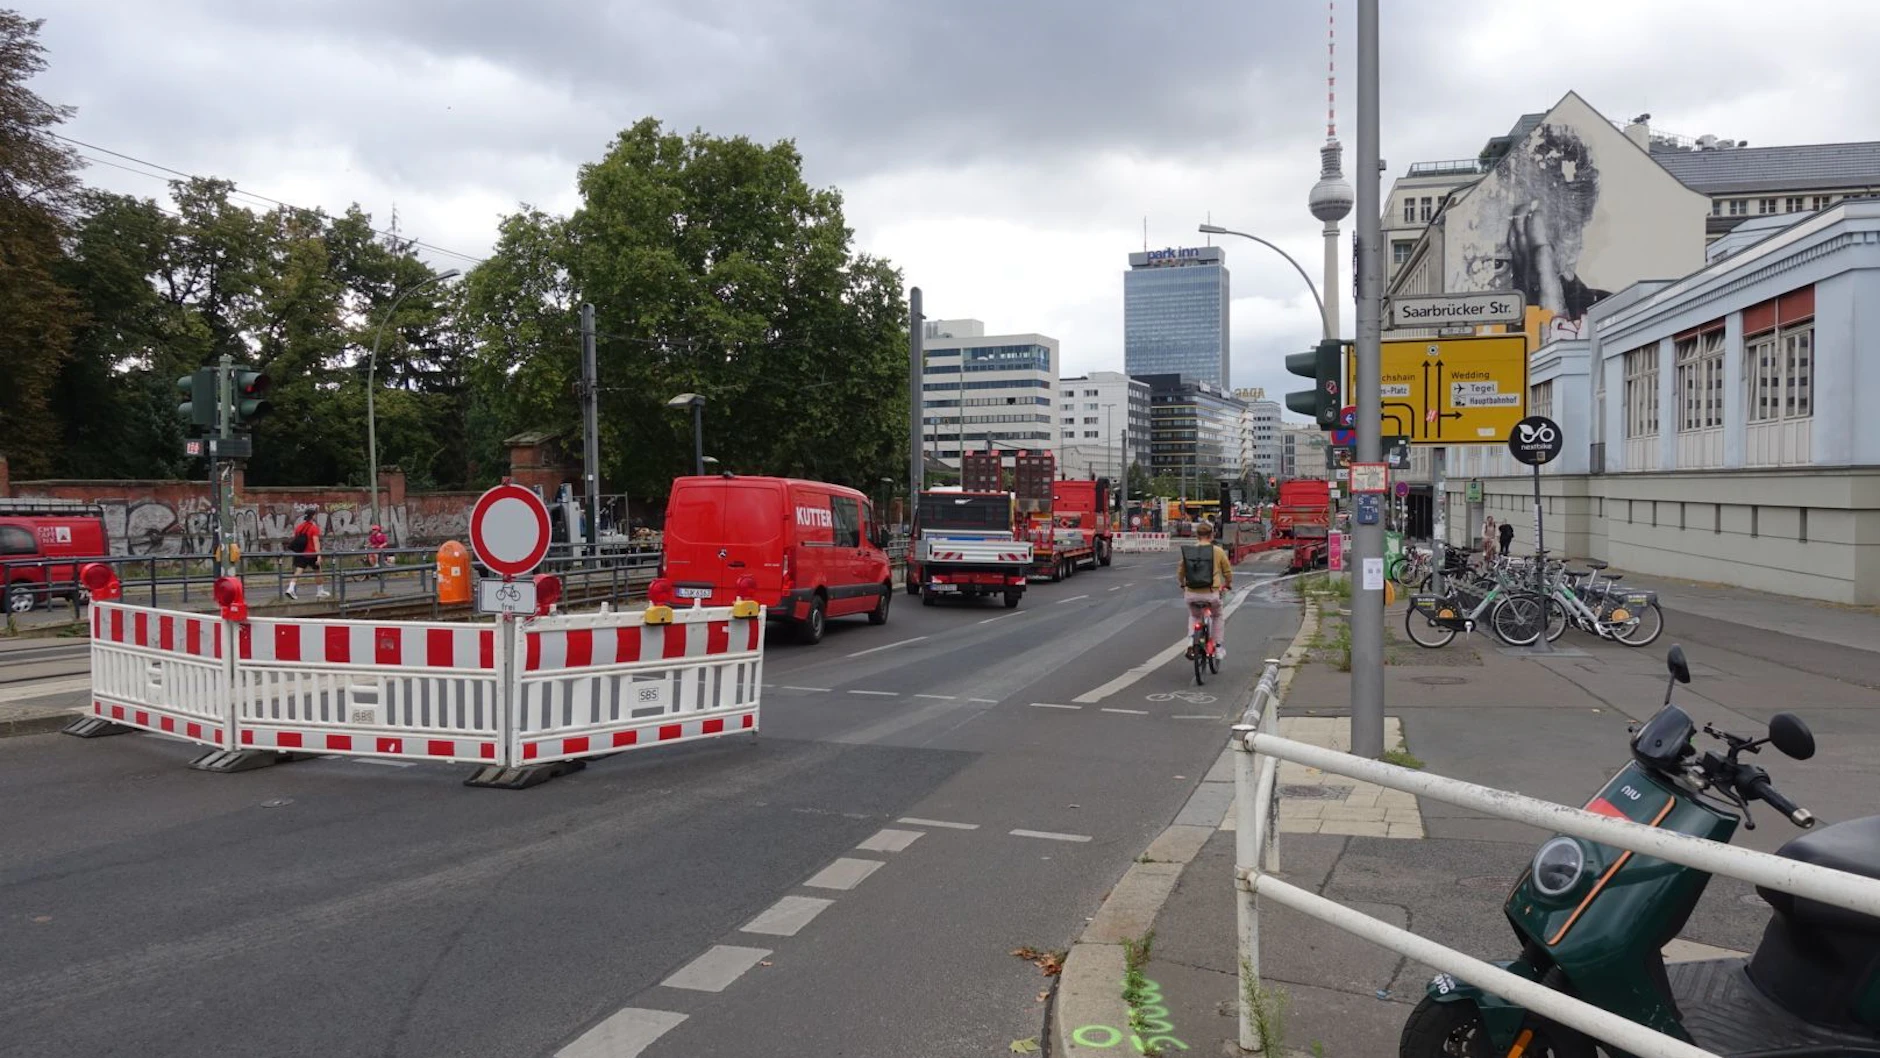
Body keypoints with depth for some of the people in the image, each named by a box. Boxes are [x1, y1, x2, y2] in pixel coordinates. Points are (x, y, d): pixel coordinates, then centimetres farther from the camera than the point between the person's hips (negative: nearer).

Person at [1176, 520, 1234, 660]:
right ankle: (1217, 647, 24)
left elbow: (1180, 572, 11)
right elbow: (1227, 572, 8)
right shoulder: (1218, 551, -1)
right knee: (1218, 616, 29)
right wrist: (1228, 585, 29)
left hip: (1191, 594, 2)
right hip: (1211, 593, -2)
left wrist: (1183, 585, 31)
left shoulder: (1188, 550, 3)